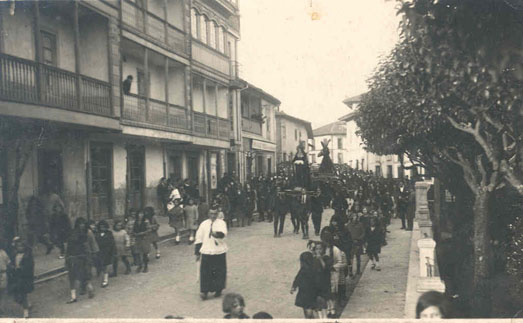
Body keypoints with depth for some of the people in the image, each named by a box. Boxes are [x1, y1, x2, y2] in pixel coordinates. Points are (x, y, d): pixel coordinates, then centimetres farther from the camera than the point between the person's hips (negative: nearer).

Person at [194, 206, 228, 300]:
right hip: (206, 252, 1)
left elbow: (223, 233, -20)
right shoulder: (204, 224, 6)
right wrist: (197, 253, 8)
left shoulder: (221, 223, 0)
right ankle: (204, 291, 6)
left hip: (219, 251, -1)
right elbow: (198, 239, 9)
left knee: (220, 271, 5)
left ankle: (218, 289, 22)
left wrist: (217, 234, -42)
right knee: (205, 272, -2)